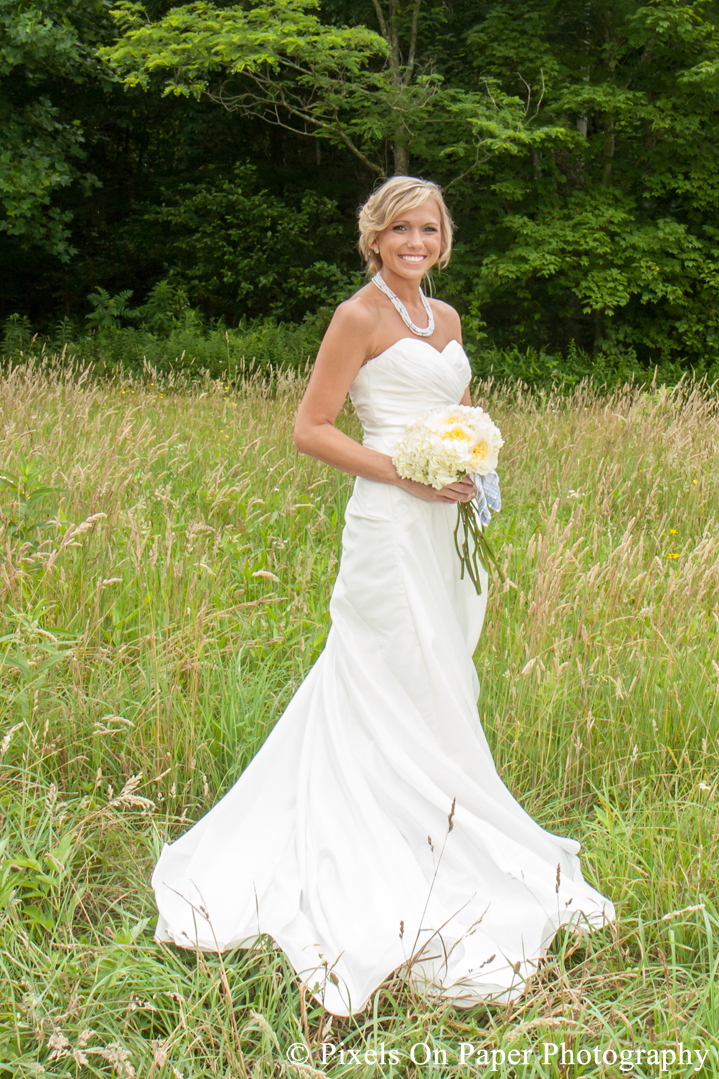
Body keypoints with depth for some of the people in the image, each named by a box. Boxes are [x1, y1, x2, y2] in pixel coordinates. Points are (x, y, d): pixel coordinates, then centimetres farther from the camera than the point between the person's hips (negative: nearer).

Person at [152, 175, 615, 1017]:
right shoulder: (360, 317, -7)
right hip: (388, 525, -8)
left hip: (441, 526, 8)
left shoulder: (446, 319, 15)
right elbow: (310, 429, -10)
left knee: (432, 688, 13)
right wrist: (404, 471, -17)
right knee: (409, 691, -2)